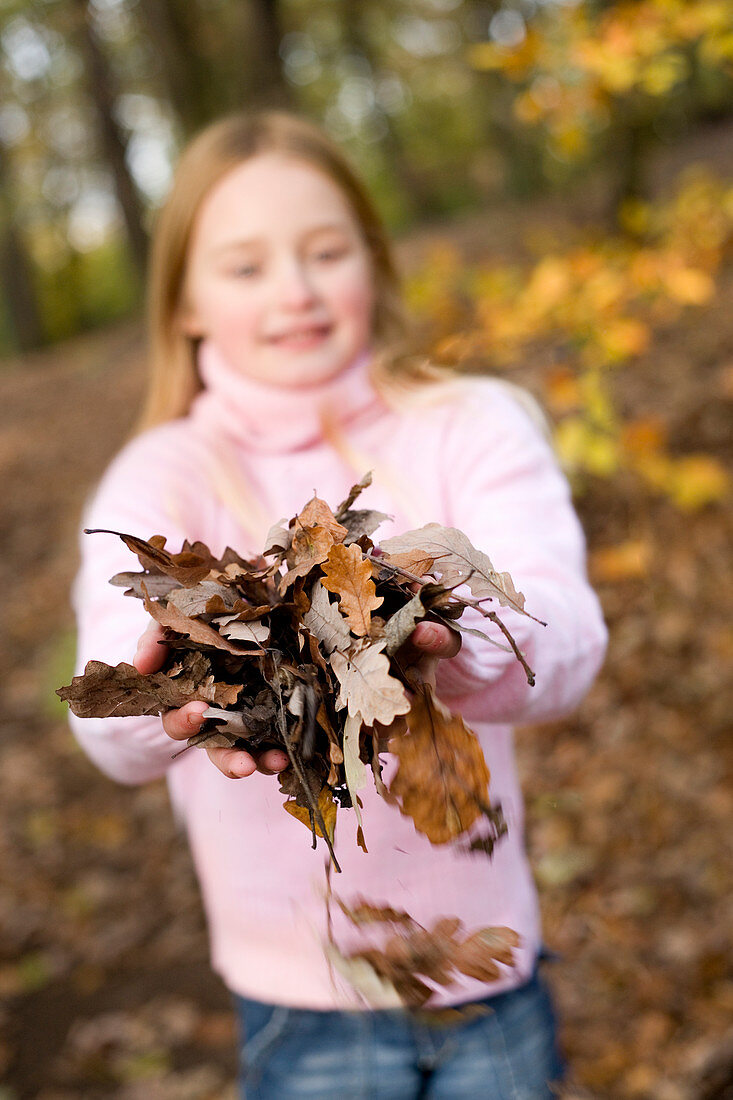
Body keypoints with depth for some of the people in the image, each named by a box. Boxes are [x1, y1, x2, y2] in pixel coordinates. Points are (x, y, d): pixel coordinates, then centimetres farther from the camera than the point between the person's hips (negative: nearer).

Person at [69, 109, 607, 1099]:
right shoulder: (163, 478, -6)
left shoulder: (472, 428, -5)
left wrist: (445, 652, -44)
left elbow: (564, 632, -22)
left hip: (488, 966, 1)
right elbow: (112, 732, -23)